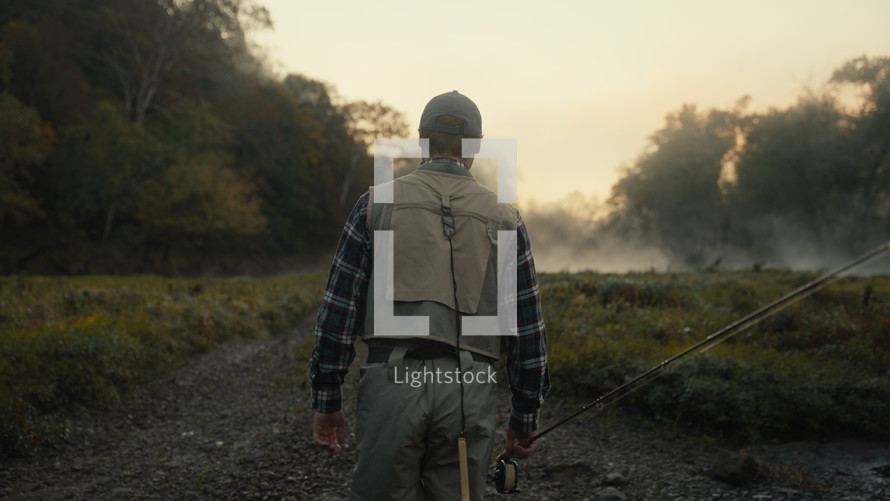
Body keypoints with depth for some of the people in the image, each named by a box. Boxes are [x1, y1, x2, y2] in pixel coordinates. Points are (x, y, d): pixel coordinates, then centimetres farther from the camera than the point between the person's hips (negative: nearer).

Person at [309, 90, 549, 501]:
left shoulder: (377, 204, 6)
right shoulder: (504, 220, 9)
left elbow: (338, 307, 4)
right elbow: (528, 327, 9)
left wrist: (325, 401, 10)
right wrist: (525, 417, 18)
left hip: (392, 380, -1)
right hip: (469, 391, 1)